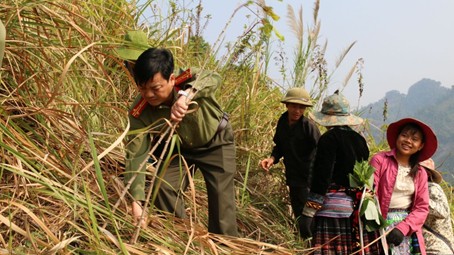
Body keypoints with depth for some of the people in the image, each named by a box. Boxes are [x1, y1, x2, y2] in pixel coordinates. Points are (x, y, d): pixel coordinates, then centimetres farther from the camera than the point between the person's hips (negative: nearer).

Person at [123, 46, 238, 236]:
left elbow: (213, 78, -52)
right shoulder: (140, 112, -28)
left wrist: (187, 95, -71)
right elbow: (136, 154, -31)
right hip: (178, 148, 2)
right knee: (163, 188, -11)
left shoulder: (187, 79, -31)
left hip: (215, 143, -2)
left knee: (222, 202, -7)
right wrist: (136, 200, -40)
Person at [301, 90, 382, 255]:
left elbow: (322, 177, -15)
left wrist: (308, 213, -15)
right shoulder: (359, 139, 12)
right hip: (360, 208, 7)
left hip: (333, 209, -7)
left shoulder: (329, 138, -9)